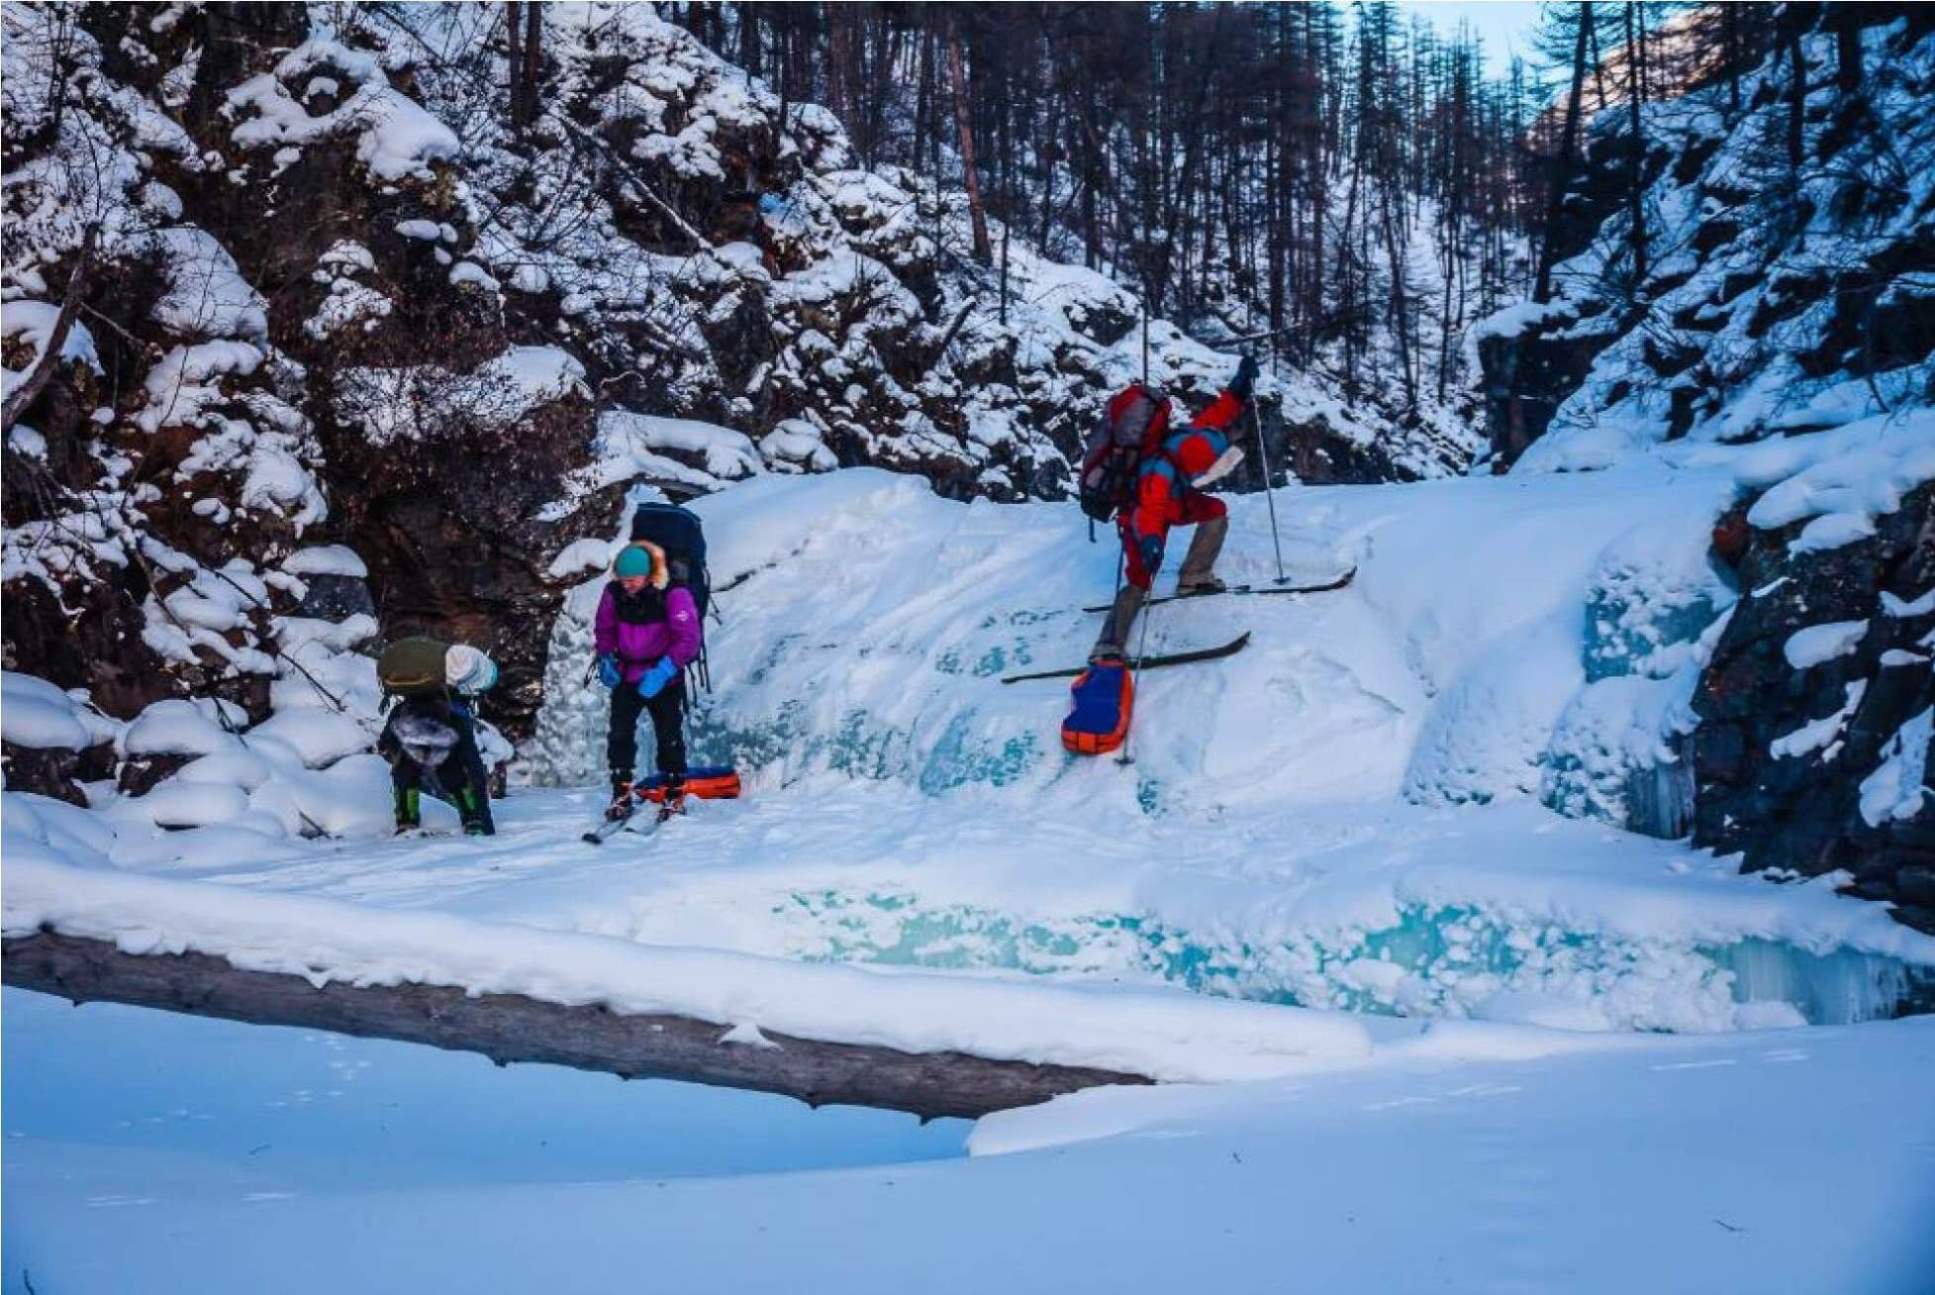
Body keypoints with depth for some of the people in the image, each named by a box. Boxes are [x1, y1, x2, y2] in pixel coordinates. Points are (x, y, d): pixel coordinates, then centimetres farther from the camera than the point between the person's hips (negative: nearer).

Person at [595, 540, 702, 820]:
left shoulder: (674, 594, -20)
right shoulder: (614, 592, -6)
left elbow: (688, 639, -19)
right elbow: (604, 629, 11)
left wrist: (662, 671, -25)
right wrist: (606, 659, -3)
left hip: (665, 678, -3)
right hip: (626, 675, 4)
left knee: (668, 735, 0)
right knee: (619, 734, -4)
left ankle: (675, 794, 14)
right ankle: (621, 793, 4)